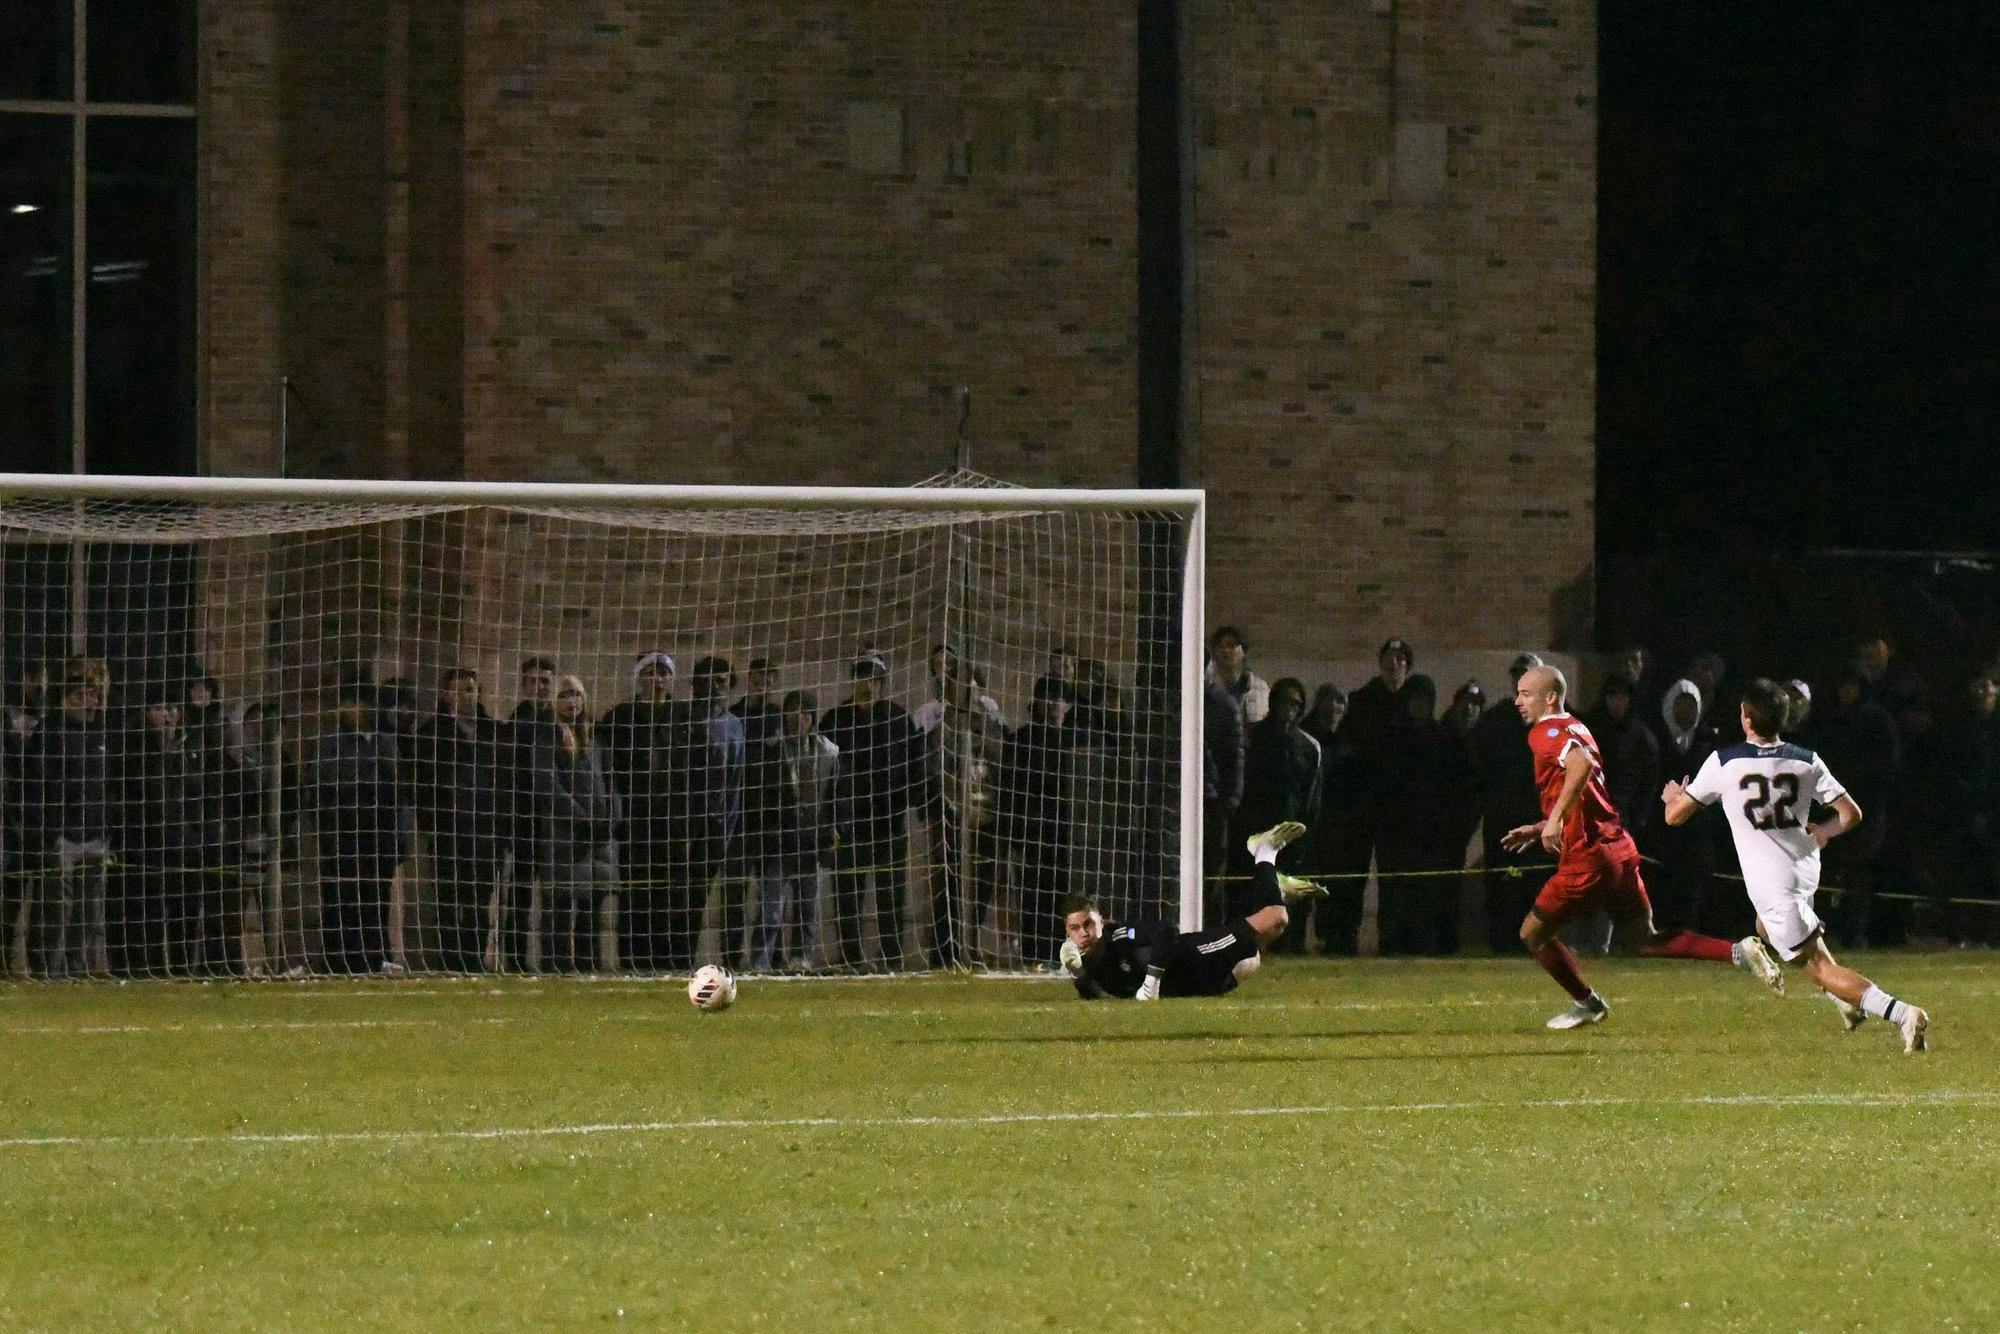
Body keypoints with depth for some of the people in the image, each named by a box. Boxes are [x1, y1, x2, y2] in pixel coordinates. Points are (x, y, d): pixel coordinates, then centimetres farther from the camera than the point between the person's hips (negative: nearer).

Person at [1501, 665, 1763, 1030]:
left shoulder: (1546, 732, -10)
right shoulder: (1576, 729, 19)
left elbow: (1581, 764, -32)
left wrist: (1555, 819, -30)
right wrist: (1539, 829, 27)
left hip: (1589, 859, -9)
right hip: (1620, 849, 9)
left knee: (1533, 934, 9)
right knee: (1647, 941, 16)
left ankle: (1587, 1004, 20)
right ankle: (1737, 952, 4)